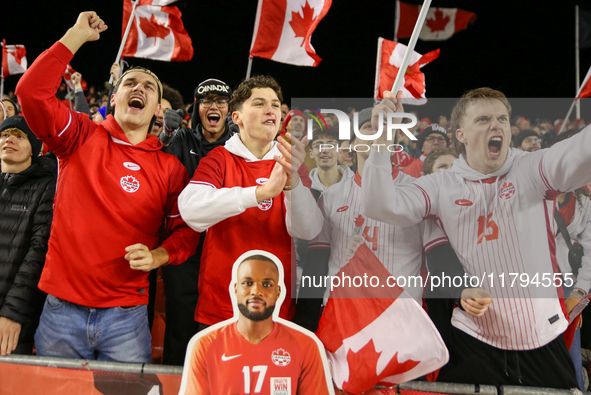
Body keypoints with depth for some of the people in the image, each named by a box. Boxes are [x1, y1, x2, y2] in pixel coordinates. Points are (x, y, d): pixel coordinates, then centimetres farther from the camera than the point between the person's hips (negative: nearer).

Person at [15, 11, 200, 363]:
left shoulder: (170, 168, 4)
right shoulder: (81, 138, 3)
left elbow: (185, 230, 8)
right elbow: (32, 91, -10)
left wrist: (157, 256, -12)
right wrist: (77, 36, -6)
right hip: (61, 309, 0)